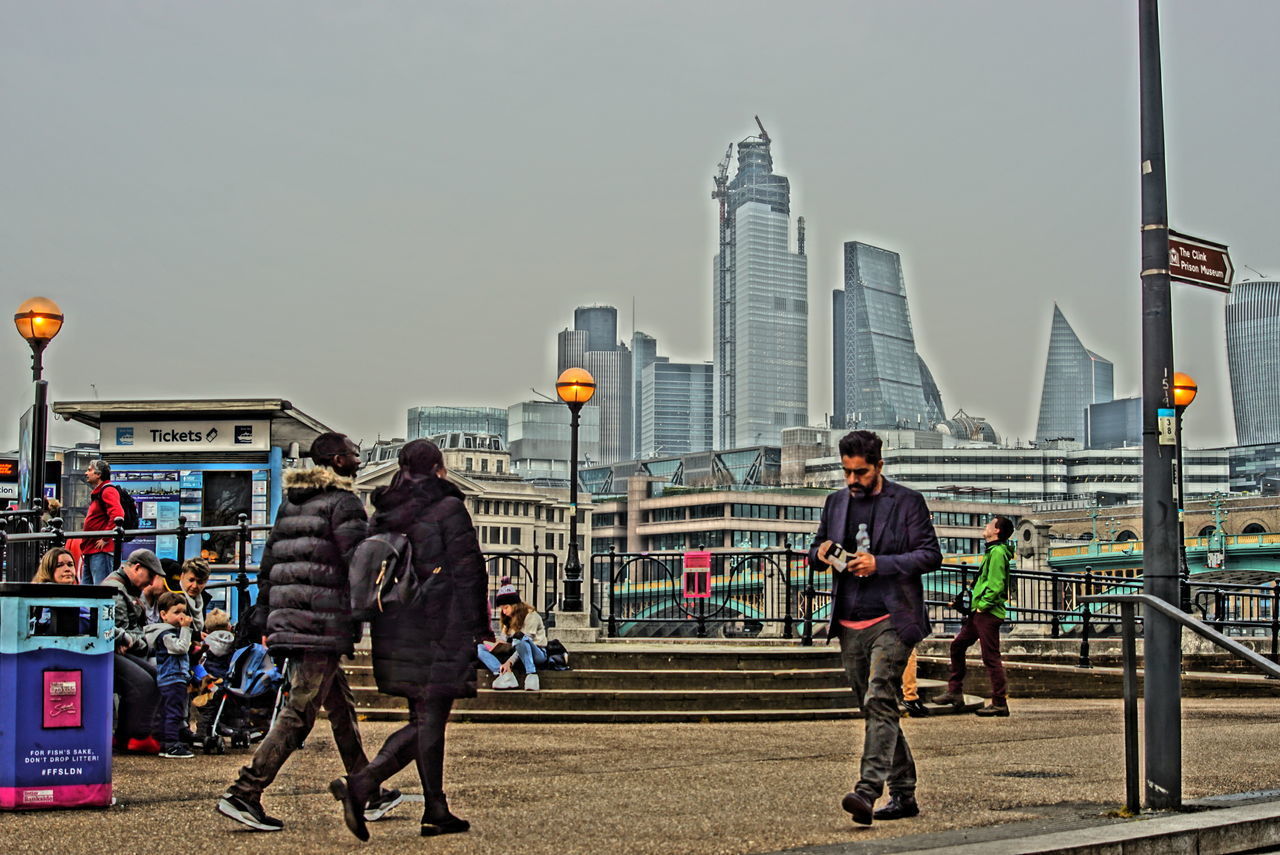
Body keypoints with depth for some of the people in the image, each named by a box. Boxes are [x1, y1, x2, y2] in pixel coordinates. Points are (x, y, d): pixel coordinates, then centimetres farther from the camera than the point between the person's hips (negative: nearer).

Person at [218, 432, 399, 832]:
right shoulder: (342, 502, -7)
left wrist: (262, 612, 23)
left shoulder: (290, 502, 18)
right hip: (324, 623, -9)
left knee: (341, 704, 17)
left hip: (286, 619, 9)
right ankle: (243, 794, -12)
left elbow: (269, 558, 20)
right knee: (299, 713, -8)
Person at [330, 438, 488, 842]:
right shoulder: (448, 509, -7)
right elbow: (468, 570, -11)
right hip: (440, 627, -7)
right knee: (430, 718, -2)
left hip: (396, 627, 7)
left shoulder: (383, 513, 12)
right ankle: (361, 784, -16)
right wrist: (477, 625, -7)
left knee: (423, 719, 12)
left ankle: (436, 811, 10)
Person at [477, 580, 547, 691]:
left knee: (521, 639, -40)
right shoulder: (506, 619, 15)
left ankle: (532, 676, -38)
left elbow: (526, 640, -17)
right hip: (514, 654, 7)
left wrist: (509, 662, -26)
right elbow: (503, 641, 10)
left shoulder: (530, 615, -7)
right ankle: (506, 674, -34)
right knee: (479, 647, -10)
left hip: (536, 653, -7)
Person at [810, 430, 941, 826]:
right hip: (850, 625, 6)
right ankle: (903, 794, 20)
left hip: (891, 621, -6)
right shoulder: (836, 502, 13)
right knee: (874, 708, 10)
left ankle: (868, 791, -26)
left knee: (879, 702, -18)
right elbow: (816, 549, 22)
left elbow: (931, 555, -7)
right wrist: (820, 552, -4)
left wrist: (879, 563, -18)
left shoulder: (907, 502, -2)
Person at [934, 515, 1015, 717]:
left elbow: (996, 585, -21)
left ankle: (1000, 703, -3)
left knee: (991, 657, -7)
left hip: (988, 613, -11)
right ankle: (955, 692, 19)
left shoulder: (997, 552, -13)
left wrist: (983, 605, -17)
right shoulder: (992, 551, 18)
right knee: (957, 645, 14)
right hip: (980, 612, 11)